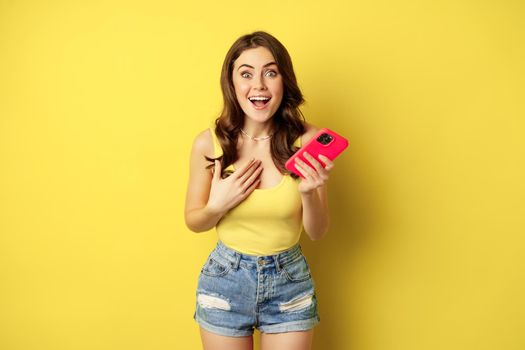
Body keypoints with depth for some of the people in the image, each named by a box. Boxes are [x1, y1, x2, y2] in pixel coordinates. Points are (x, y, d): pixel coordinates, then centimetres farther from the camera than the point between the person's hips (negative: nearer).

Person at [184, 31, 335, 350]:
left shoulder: (308, 140, -14)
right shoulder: (208, 143, -12)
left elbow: (317, 233, -6)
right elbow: (194, 222, 2)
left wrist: (308, 193, -24)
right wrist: (217, 205, -18)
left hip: (290, 280, 0)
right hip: (225, 279, 1)